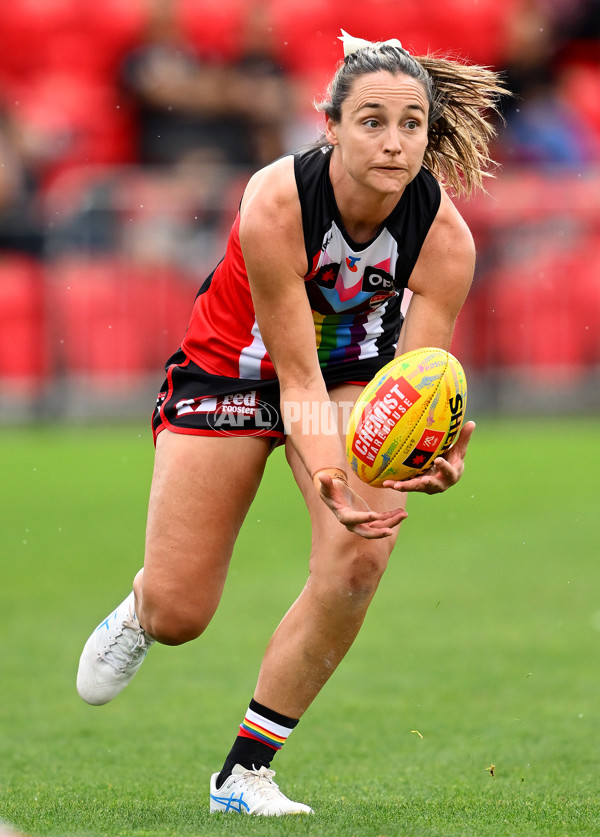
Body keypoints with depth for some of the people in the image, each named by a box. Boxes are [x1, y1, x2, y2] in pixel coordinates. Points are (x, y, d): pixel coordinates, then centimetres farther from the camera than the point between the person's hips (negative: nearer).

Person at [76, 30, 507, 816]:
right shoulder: (275, 204, -35)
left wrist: (430, 451, -51)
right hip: (236, 367, -2)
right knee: (176, 617, -3)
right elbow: (296, 373, -32)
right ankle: (139, 609, 40)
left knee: (359, 558, -24)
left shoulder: (445, 235, -26)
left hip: (354, 372, 2)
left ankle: (246, 771, -7)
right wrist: (327, 469, -50)